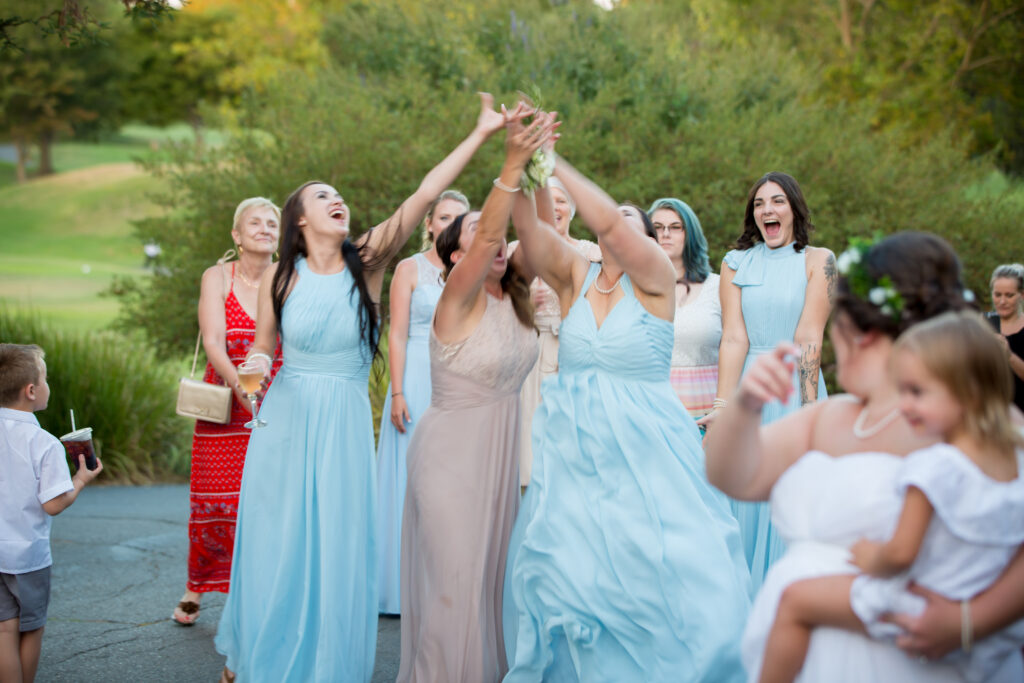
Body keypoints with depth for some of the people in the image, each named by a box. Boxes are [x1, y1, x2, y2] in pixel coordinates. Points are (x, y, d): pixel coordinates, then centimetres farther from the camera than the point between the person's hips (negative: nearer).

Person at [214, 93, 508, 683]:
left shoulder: (368, 262, -4)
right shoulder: (282, 277, -1)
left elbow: (425, 195, -13)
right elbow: (262, 348, 10)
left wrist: (481, 134, -22)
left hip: (345, 421, 0)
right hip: (287, 417, 0)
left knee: (337, 545, 3)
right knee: (277, 542, 8)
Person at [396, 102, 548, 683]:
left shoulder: (513, 298, 5)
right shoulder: (459, 301, -14)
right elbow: (488, 235, -30)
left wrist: (539, 162, -15)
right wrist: (512, 164, -38)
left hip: (503, 452, 7)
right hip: (452, 453, -7)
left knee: (493, 574, 13)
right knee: (453, 579, -2)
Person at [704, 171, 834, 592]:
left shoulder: (817, 261, 2)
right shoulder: (735, 264, 9)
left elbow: (808, 339, -7)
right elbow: (734, 338, -1)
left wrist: (807, 408, -15)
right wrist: (722, 407, -12)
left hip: (794, 389, -2)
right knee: (744, 500, 3)